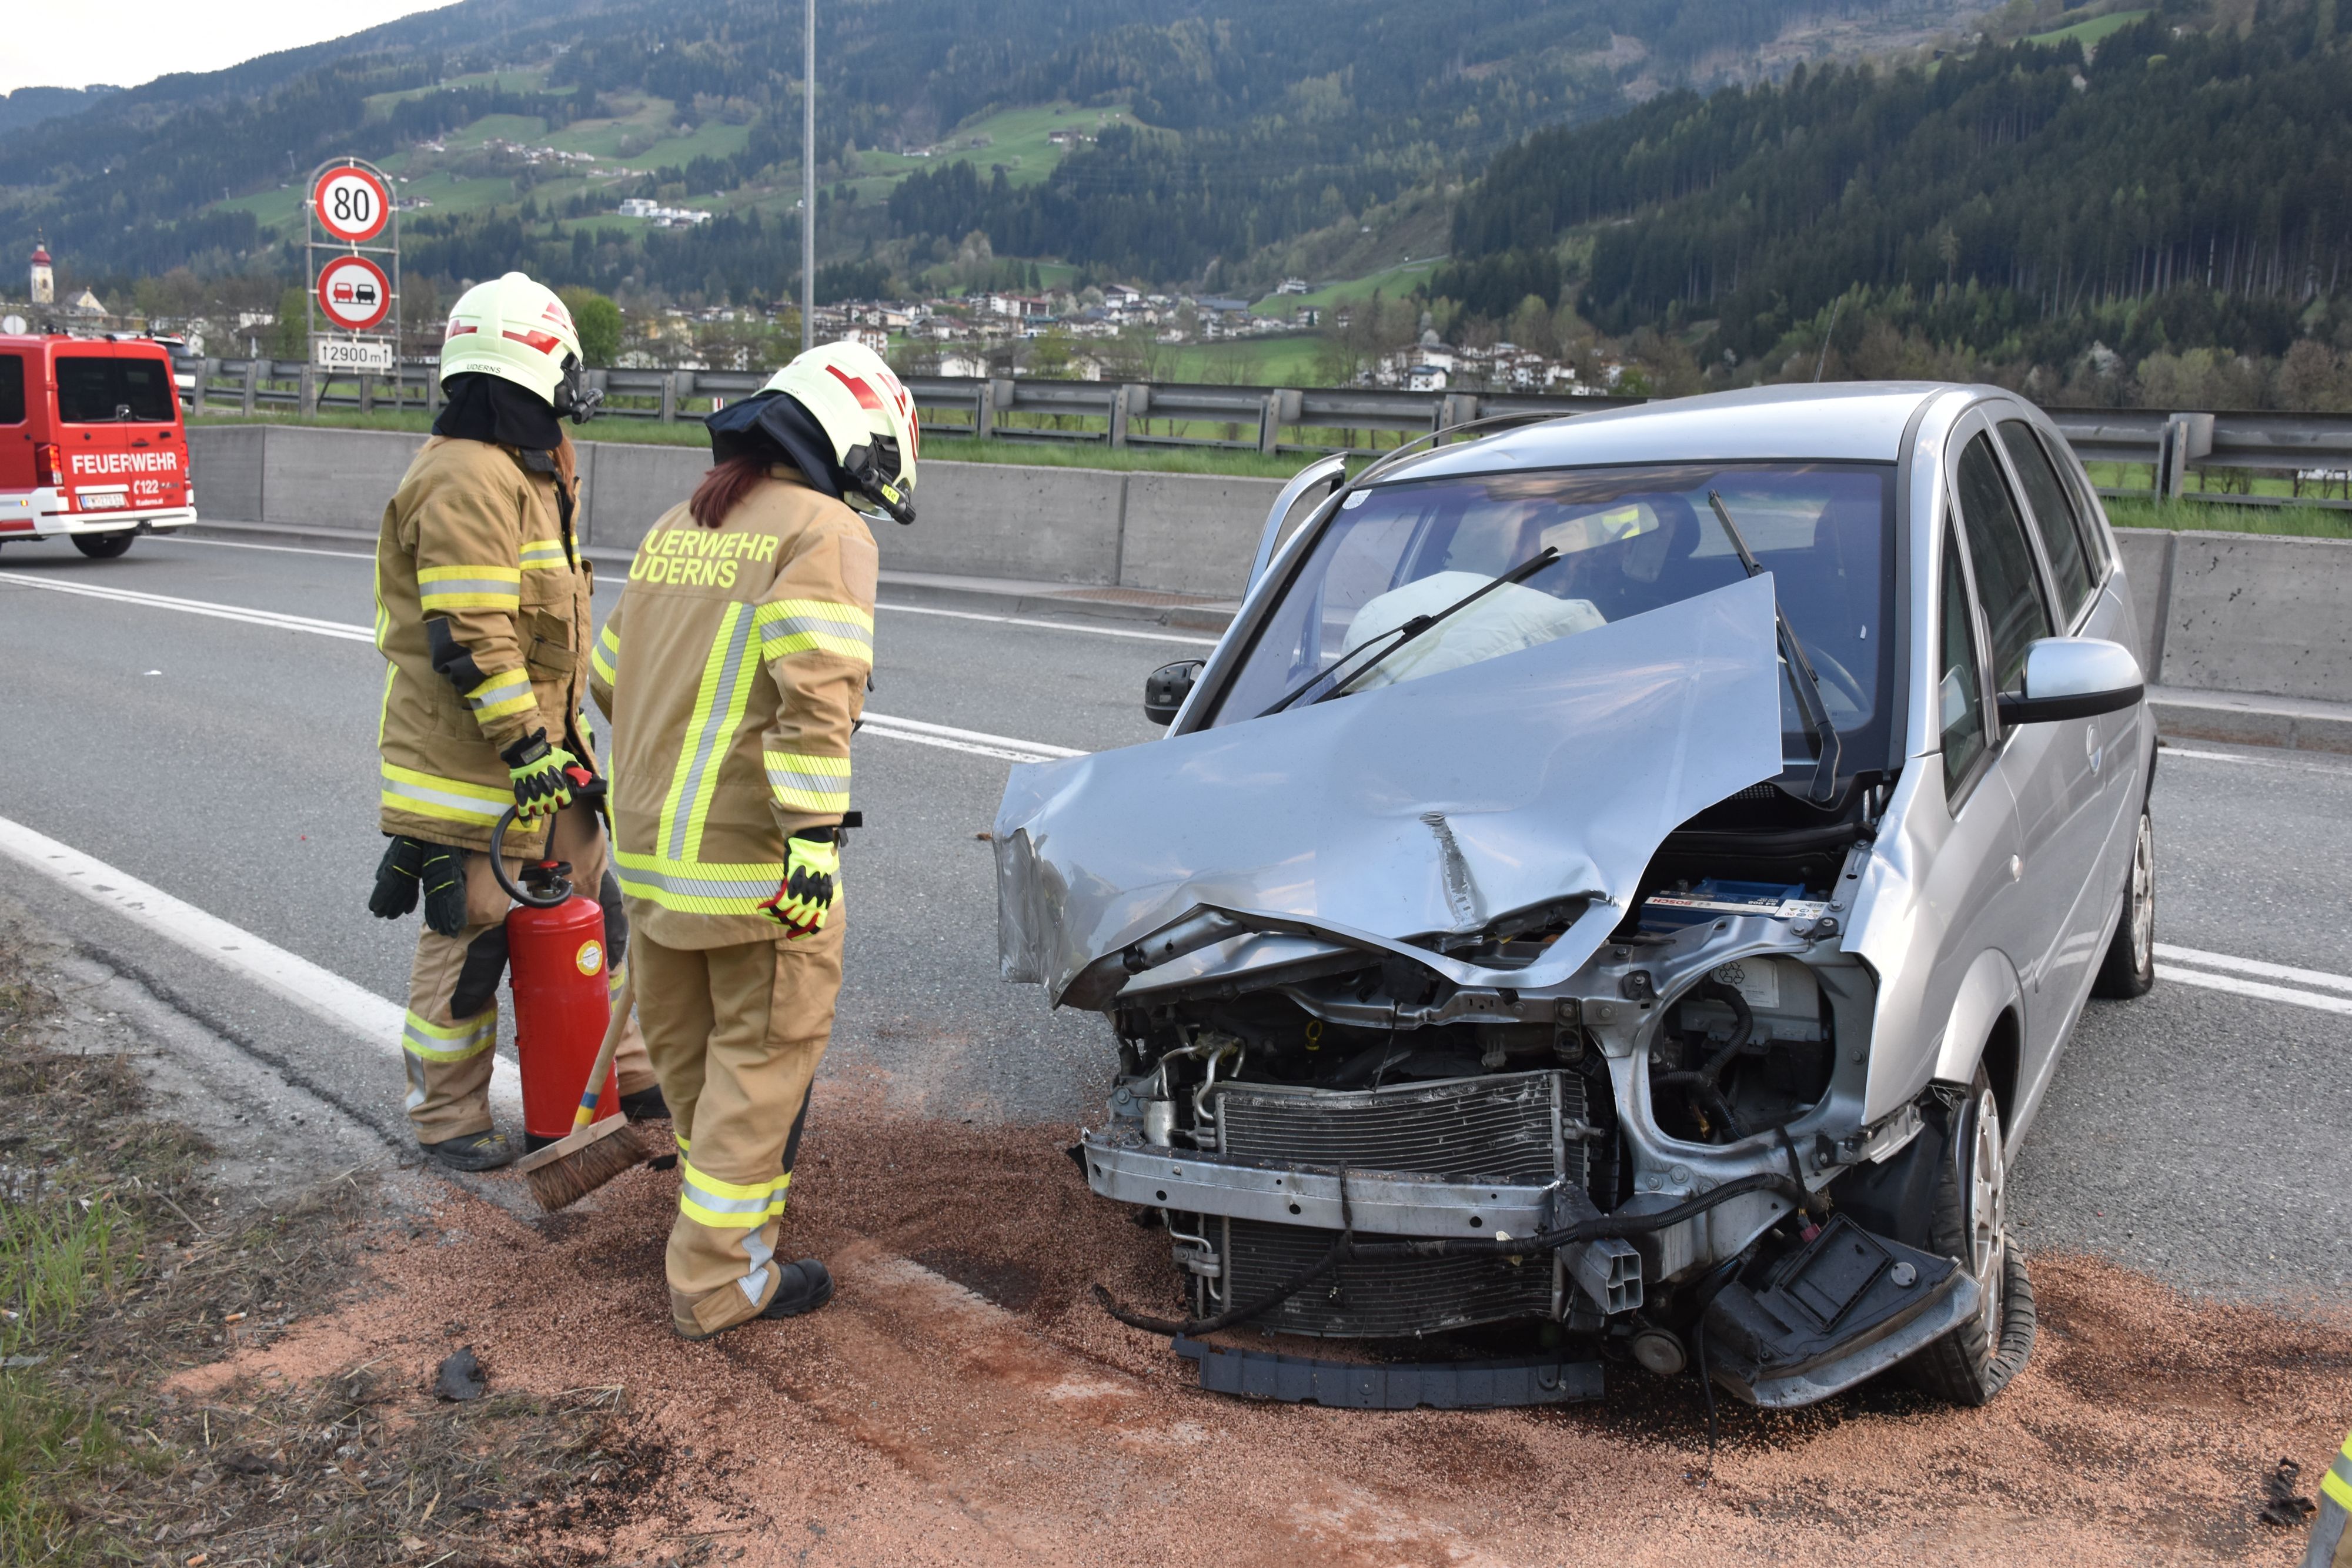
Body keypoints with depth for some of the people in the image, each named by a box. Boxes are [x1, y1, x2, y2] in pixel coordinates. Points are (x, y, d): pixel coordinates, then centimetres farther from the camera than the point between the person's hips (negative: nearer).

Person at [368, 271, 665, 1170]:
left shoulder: (518, 475, 16)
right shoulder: (467, 481, -19)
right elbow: (469, 640, -24)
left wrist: (561, 739, 24)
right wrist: (525, 746, -23)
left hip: (537, 754, 11)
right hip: (470, 761, -11)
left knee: (591, 911, 18)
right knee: (470, 940, 1)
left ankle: (623, 1072, 31)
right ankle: (448, 1119, 16)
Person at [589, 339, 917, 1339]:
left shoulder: (672, 529, 15)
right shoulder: (827, 533, -10)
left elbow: (612, 679, 19)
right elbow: (815, 693, -22)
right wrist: (813, 838, -23)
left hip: (651, 843, 8)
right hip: (754, 849, -8)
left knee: (685, 1049, 21)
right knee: (762, 1058, 4)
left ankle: (727, 1207, 42)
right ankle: (719, 1282, 9)